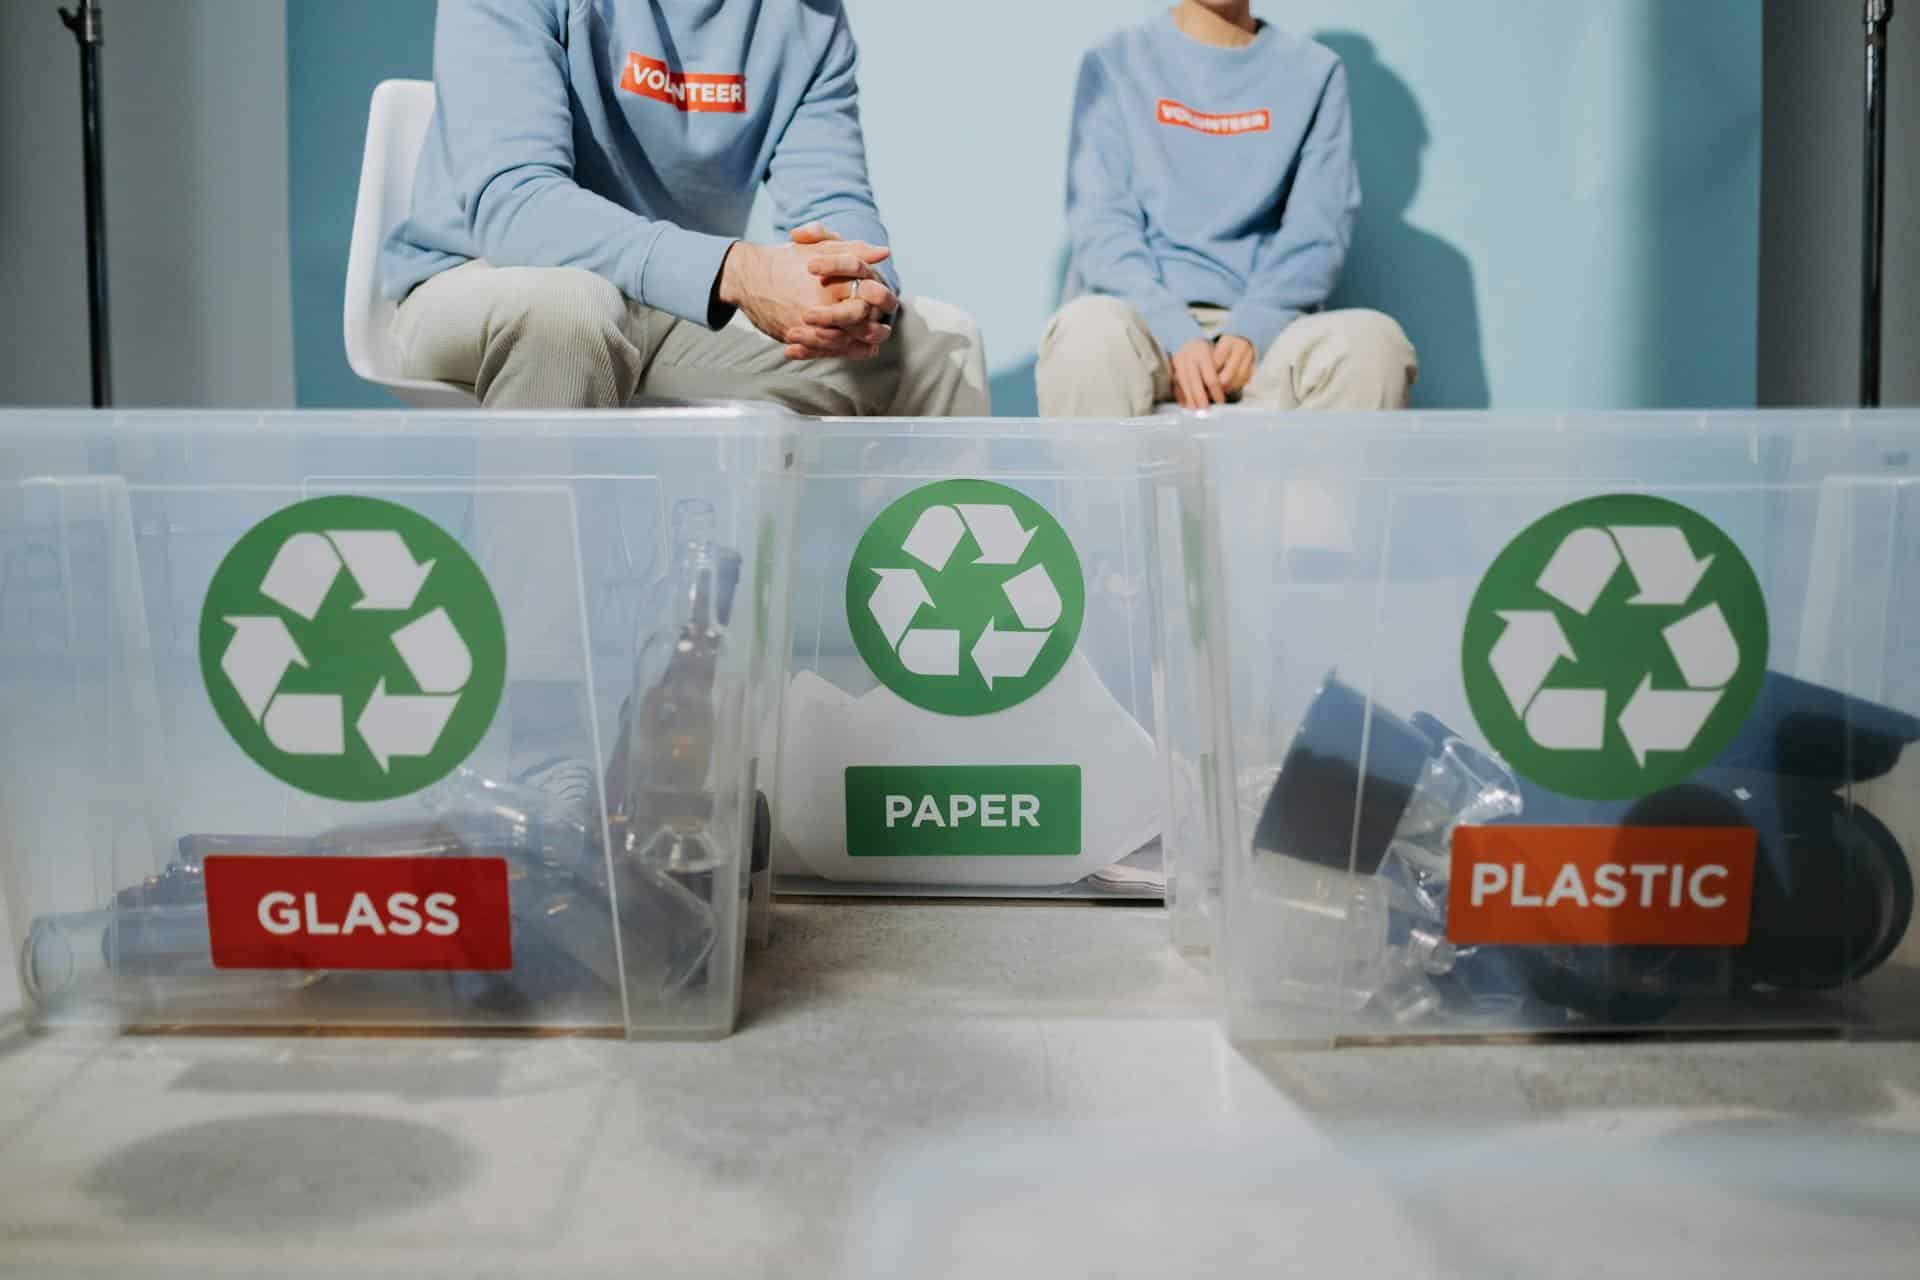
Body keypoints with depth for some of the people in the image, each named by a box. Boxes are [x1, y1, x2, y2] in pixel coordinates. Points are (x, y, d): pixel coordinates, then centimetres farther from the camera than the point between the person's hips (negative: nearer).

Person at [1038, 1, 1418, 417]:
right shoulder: (1114, 63, 9)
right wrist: (1176, 334, -17)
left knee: (1372, 342, -30)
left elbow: (1318, 229, 3)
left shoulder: (1315, 72, 12)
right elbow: (1099, 221, -1)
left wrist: (1251, 329, -17)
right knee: (1090, 332, -36)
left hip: (1262, 321, 1)